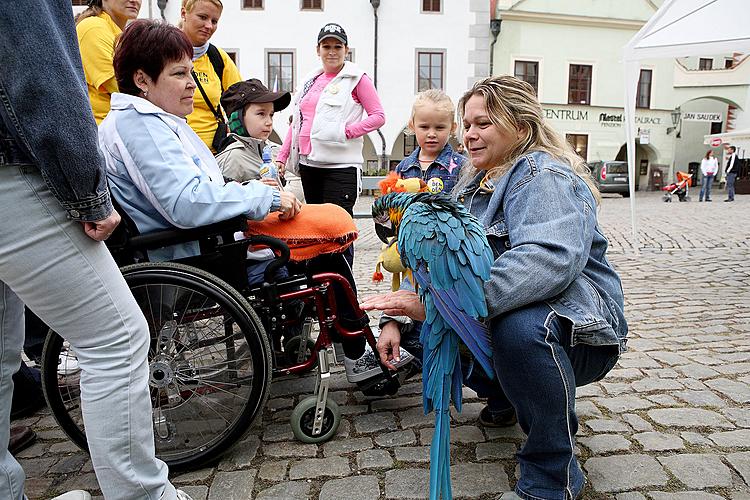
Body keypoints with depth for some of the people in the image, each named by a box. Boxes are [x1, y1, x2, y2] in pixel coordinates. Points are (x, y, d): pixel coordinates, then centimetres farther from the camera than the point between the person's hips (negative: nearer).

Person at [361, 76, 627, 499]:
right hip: (496, 321, 9)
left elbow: (549, 260, -38)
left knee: (519, 326, -39)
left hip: (579, 331, -8)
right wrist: (400, 317, -7)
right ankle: (508, 397, 22)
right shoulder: (473, 183, 11)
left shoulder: (545, 178, -18)